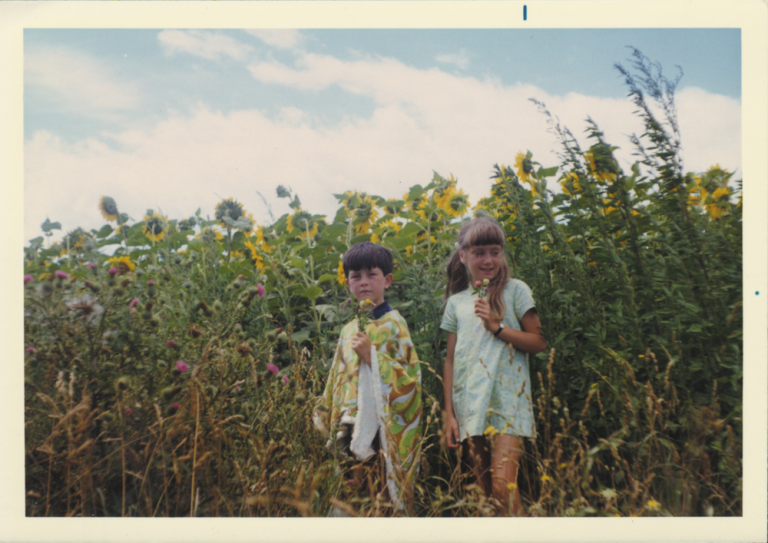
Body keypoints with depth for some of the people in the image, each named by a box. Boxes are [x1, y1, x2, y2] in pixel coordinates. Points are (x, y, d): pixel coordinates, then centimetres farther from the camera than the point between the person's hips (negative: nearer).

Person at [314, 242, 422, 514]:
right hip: (354, 428, 6)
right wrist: (330, 422, 17)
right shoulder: (349, 330, 12)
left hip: (386, 428, -5)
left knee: (386, 493, 0)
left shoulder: (394, 324, -6)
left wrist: (371, 355, -17)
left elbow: (409, 377, -12)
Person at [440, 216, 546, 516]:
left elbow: (539, 342, -2)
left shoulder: (515, 290, 2)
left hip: (507, 401, -3)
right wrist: (449, 414, 6)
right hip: (470, 407, 3)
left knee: (503, 484, -15)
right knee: (483, 490, 9)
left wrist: (497, 326, -14)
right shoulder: (456, 302, 10)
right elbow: (451, 360, 10)